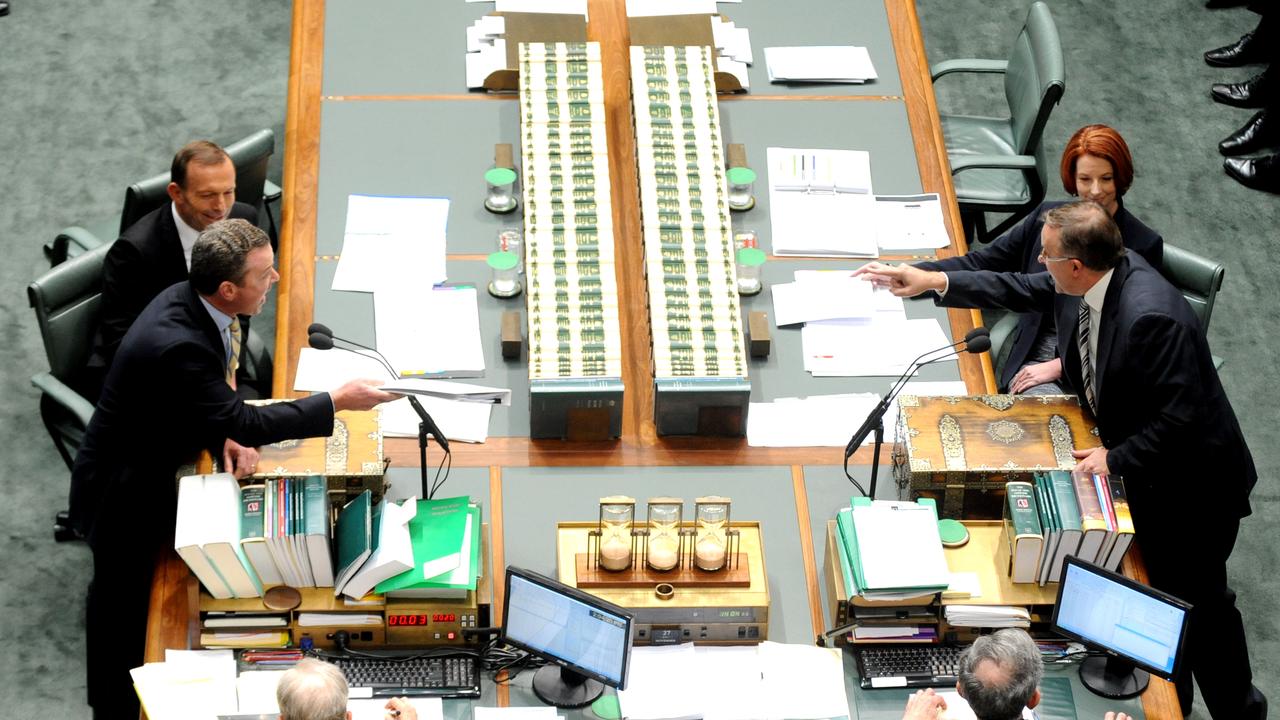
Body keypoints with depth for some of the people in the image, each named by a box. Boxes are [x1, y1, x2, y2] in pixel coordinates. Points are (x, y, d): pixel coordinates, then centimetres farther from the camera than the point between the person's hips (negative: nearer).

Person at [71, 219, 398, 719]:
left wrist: (226, 438, -13)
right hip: (124, 493, -8)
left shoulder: (191, 300, -10)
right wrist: (337, 402, -26)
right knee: (122, 607, 12)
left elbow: (214, 399, 5)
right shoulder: (175, 345, -37)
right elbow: (243, 422, -30)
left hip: (153, 471, 8)